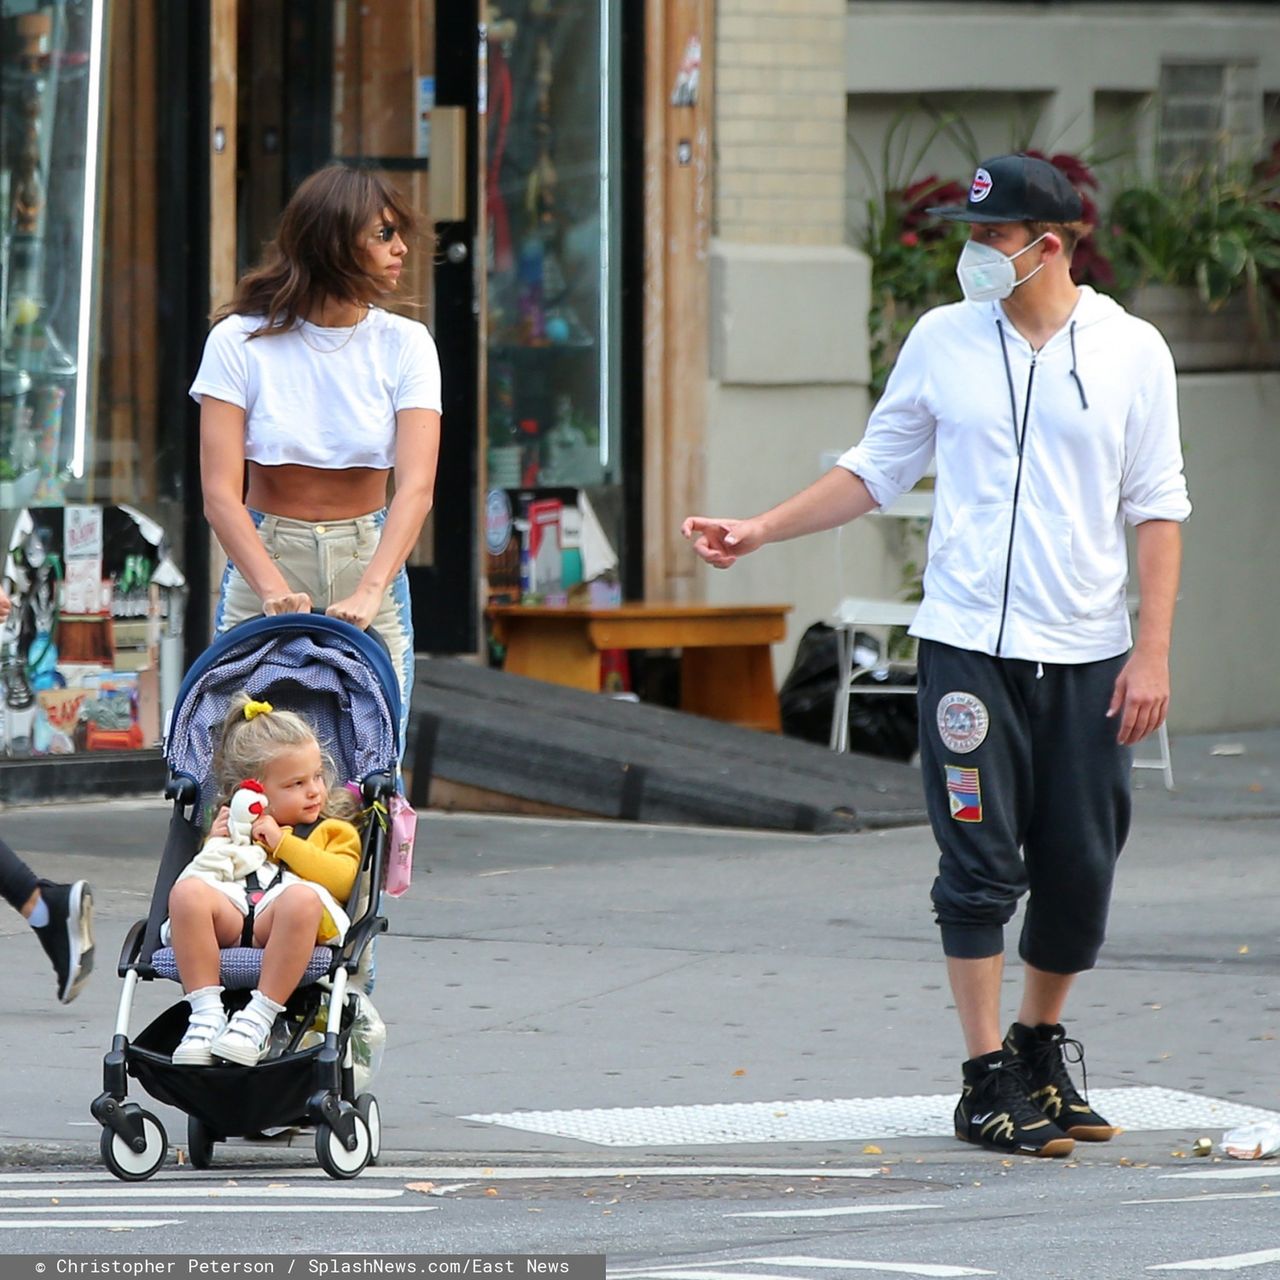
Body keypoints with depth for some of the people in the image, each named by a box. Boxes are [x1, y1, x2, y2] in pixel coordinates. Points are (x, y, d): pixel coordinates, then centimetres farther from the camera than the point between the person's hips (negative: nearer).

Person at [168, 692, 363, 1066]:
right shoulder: (233, 826, 36)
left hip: (280, 928, -2)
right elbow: (197, 877, 27)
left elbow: (340, 879, 6)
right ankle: (206, 1012, -35)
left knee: (302, 899, -39)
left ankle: (259, 1017, -41)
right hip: (229, 916, 2)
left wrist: (282, 843, 6)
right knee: (187, 892, -32)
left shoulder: (334, 832, 28)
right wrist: (216, 845, 13)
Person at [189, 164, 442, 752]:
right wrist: (275, 590, -30)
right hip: (263, 566, -2)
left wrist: (369, 591, -30)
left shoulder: (404, 344, -2)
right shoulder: (241, 342, -7)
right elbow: (220, 492, -14)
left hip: (370, 566, 2)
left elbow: (416, 486, -13)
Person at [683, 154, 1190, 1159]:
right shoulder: (942, 341, 4)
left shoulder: (1130, 352, 2)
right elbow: (875, 472, 14)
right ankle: (989, 1080, 0)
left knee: (1081, 870, 3)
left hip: (1089, 655, 0)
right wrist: (759, 532, 6)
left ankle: (1042, 1044, 24)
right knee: (980, 864, -5)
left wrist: (1152, 653, -3)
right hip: (969, 648, 0)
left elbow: (1158, 510, 3)